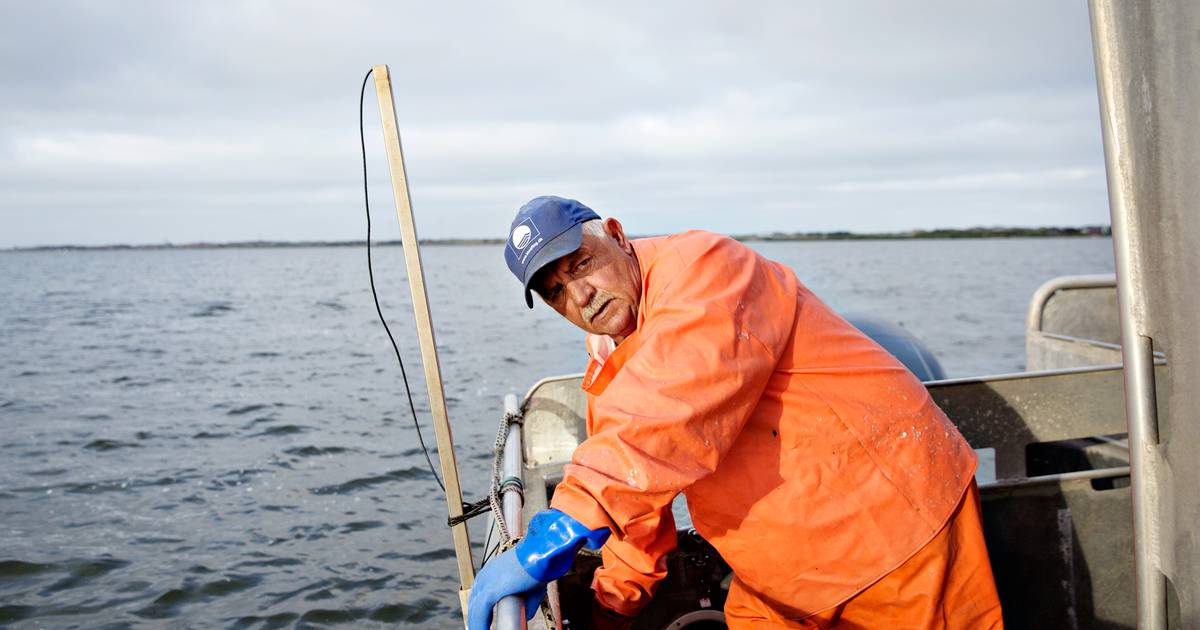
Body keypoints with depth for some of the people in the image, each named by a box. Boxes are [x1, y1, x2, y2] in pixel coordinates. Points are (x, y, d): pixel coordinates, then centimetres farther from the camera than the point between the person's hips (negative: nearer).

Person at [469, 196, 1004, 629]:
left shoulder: (700, 265, -21)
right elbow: (629, 488, 16)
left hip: (897, 520, -7)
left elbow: (677, 401, -39)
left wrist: (561, 531, -45)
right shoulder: (606, 375, 6)